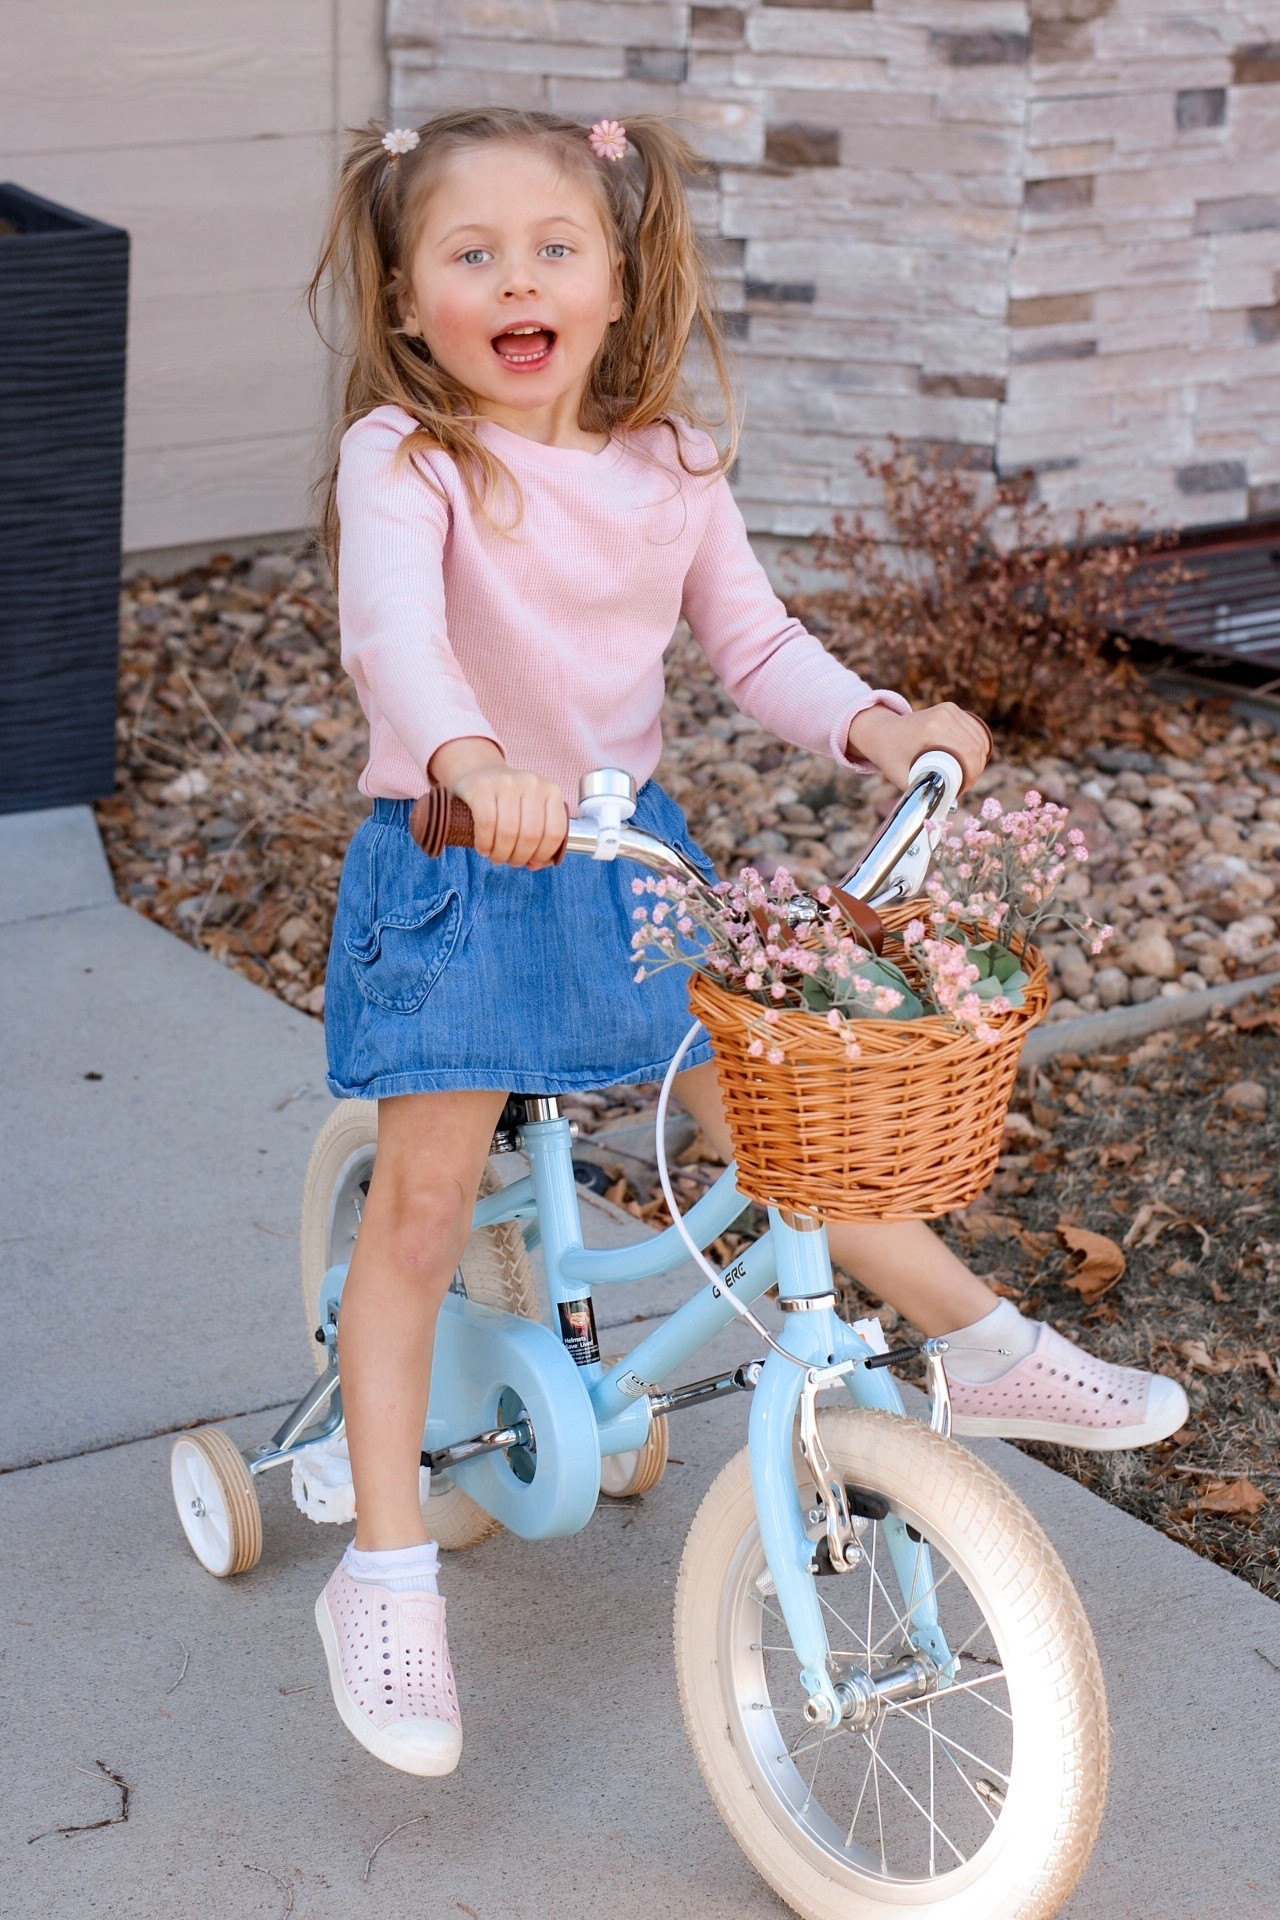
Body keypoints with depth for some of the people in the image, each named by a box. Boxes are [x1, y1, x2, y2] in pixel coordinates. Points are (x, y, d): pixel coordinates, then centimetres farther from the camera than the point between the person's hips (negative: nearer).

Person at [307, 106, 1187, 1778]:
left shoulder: (670, 466, 0)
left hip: (631, 852, 4)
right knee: (421, 1201, -4)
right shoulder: (405, 459, -16)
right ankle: (387, 1573, 6)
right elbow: (394, 628, -35)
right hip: (452, 868, -4)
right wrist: (477, 765, -54)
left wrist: (876, 723, -16)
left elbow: (757, 646, 4)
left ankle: (988, 1351, 26)